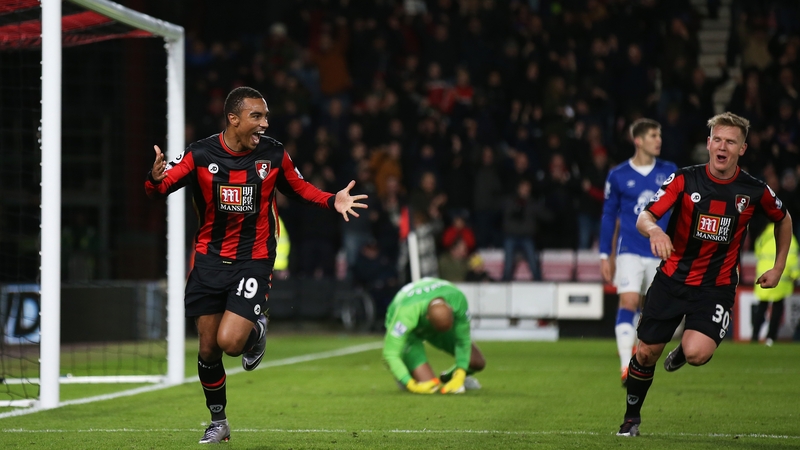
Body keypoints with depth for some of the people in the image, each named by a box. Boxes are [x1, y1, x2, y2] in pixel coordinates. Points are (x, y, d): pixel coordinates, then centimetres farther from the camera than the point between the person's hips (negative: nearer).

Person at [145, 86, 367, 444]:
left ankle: (256, 330, 18)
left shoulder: (274, 154, -6)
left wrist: (332, 201, -5)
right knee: (208, 349, 5)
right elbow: (160, 188, -6)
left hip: (253, 261, -1)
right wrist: (156, 178, -30)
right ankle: (218, 422, 26)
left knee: (230, 342, -19)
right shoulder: (201, 155, -9)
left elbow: (298, 188, 12)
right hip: (210, 260, 1)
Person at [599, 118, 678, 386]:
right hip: (629, 251, -2)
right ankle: (626, 367, -21)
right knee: (628, 302, -17)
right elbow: (609, 215, 8)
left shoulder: (669, 172, 5)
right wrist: (605, 255, 4)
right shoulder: (618, 176, 0)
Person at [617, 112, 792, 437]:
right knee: (646, 352, 4)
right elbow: (644, 218, -17)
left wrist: (778, 268, 13)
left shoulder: (755, 191, -6)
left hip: (717, 285, -1)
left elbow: (783, 220, 15)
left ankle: (684, 350, 15)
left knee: (697, 354, -23)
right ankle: (632, 416, 29)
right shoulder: (684, 179, -9)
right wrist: (654, 230, -40)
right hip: (672, 277, 1)